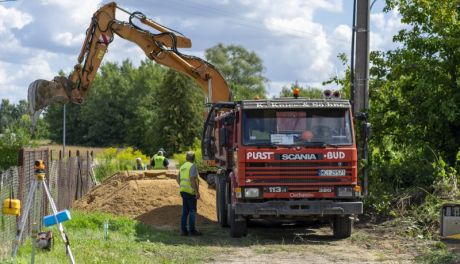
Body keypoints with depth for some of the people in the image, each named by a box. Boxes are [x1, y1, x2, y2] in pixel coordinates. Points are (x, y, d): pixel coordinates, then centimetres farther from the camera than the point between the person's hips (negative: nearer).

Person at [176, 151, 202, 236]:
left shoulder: (183, 166, 15)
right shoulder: (192, 166, -12)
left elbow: (178, 179, 21)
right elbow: (192, 180, -20)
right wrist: (197, 192, -18)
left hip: (183, 191, 8)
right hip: (190, 191, -8)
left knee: (185, 211, 11)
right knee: (192, 211, -3)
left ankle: (183, 230, 11)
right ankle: (192, 230, -4)